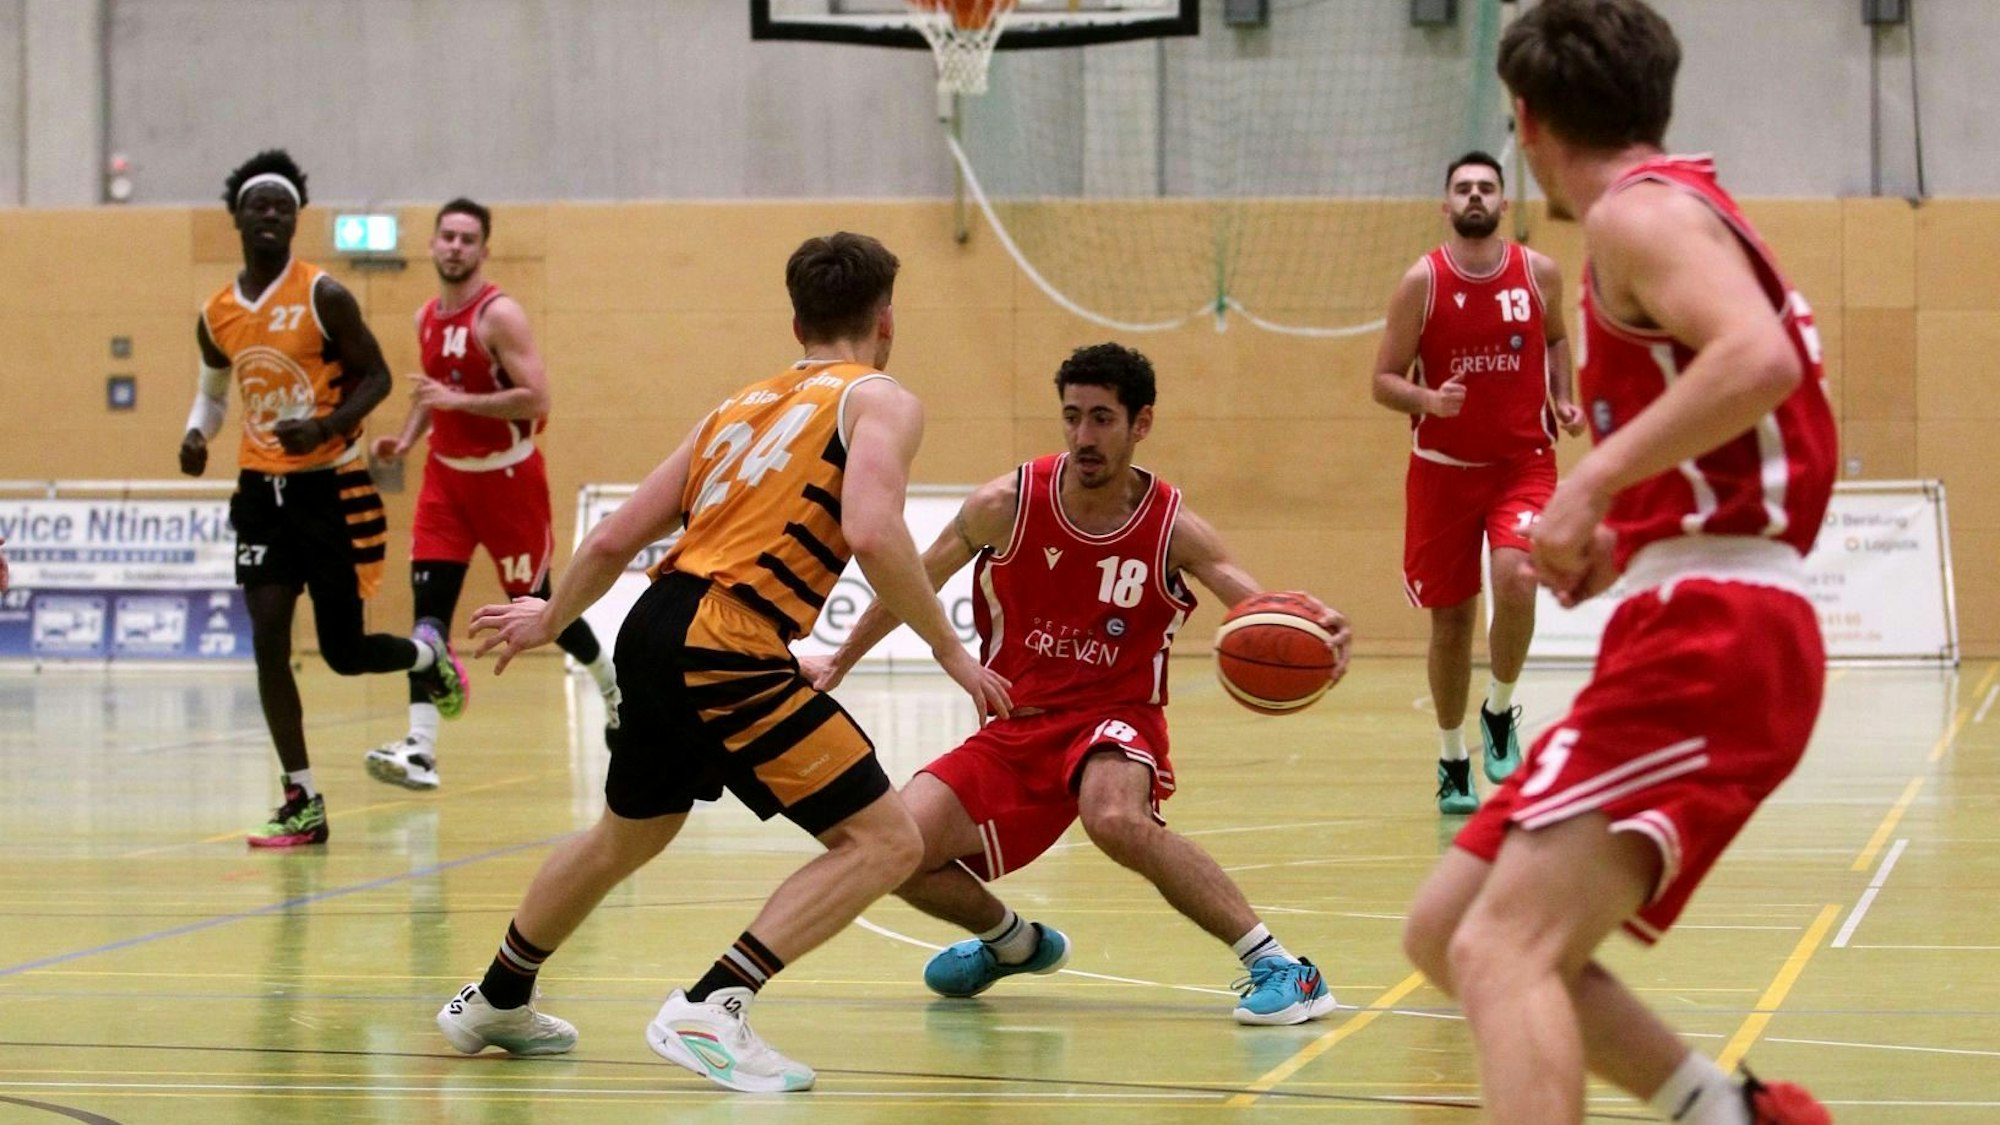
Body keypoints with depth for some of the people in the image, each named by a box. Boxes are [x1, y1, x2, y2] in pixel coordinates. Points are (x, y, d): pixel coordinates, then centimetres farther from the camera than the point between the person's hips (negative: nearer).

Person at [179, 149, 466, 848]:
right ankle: (302, 803, -2)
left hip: (331, 487, -4)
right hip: (262, 492, 4)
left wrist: (327, 427, -23)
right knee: (268, 643, -8)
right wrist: (196, 434, -1)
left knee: (344, 652, 2)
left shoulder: (323, 297, -10)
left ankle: (427, 655, 38)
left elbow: (376, 374, -6)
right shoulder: (217, 316, 5)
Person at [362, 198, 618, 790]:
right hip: (448, 473, 6)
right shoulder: (427, 317, 6)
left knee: (535, 600, 7)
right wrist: (406, 438, 5)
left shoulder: (499, 315, -16)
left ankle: (614, 686, 35)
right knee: (429, 601, -9)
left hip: (507, 475, -6)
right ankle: (420, 749, -17)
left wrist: (459, 401, -28)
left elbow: (537, 399, -22)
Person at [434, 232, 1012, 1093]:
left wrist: (551, 618, 40)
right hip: (724, 649, -8)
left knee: (625, 839, 32)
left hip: (656, 633, 8)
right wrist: (947, 647, -9)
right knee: (885, 843, -6)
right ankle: (710, 1011, -16)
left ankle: (494, 1002, 49)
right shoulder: (879, 400, 1)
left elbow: (615, 540, 23)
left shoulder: (742, 404, 22)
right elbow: (871, 535, -19)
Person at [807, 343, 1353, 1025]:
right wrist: (839, 662, 19)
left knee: (1116, 818, -38)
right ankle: (1014, 943, 21)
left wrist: (1314, 635, -41)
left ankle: (1277, 966, -27)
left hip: (1116, 719, -3)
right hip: (1017, 727, 4)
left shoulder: (1173, 530, -10)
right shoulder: (1006, 506, -6)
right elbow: (917, 582, 10)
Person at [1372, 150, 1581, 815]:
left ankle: (1500, 711, 2)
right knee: (1450, 616, 6)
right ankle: (1452, 761, 22)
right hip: (1444, 468, 0)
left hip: (1523, 463, 0)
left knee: (1516, 580, -24)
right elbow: (1384, 381, -4)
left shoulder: (1540, 273, 0)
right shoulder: (1422, 282, -6)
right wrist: (1428, 401, -24)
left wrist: (1562, 398, 4)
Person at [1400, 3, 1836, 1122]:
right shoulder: (1687, 210, 24)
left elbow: (1760, 360, -25)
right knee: (1449, 931, 12)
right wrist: (1623, 541, 20)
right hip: (1699, 630, 10)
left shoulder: (1641, 211, -6)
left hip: (1709, 636, -10)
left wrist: (1594, 482, -23)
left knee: (1503, 950, -22)